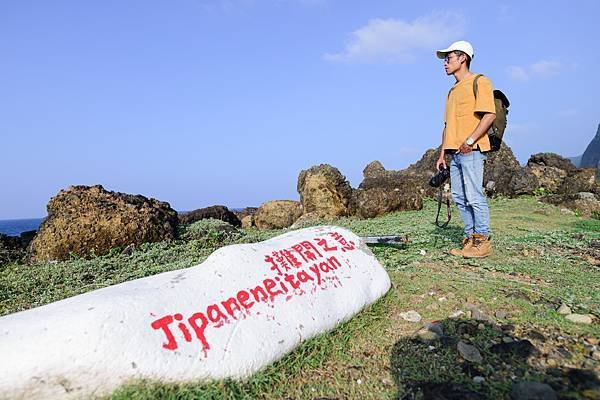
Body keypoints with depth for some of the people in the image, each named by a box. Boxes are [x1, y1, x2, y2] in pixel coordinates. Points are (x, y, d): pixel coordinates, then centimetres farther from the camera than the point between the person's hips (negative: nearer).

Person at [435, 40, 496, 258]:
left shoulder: (479, 82, 0)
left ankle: (483, 241, 0)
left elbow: (490, 115, -12)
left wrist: (470, 141, -19)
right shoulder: (453, 90, 25)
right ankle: (471, 238, 15)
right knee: (459, 197, 7)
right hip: (455, 152, 8)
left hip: (471, 150, -8)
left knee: (474, 196, -8)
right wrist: (442, 153, 18)